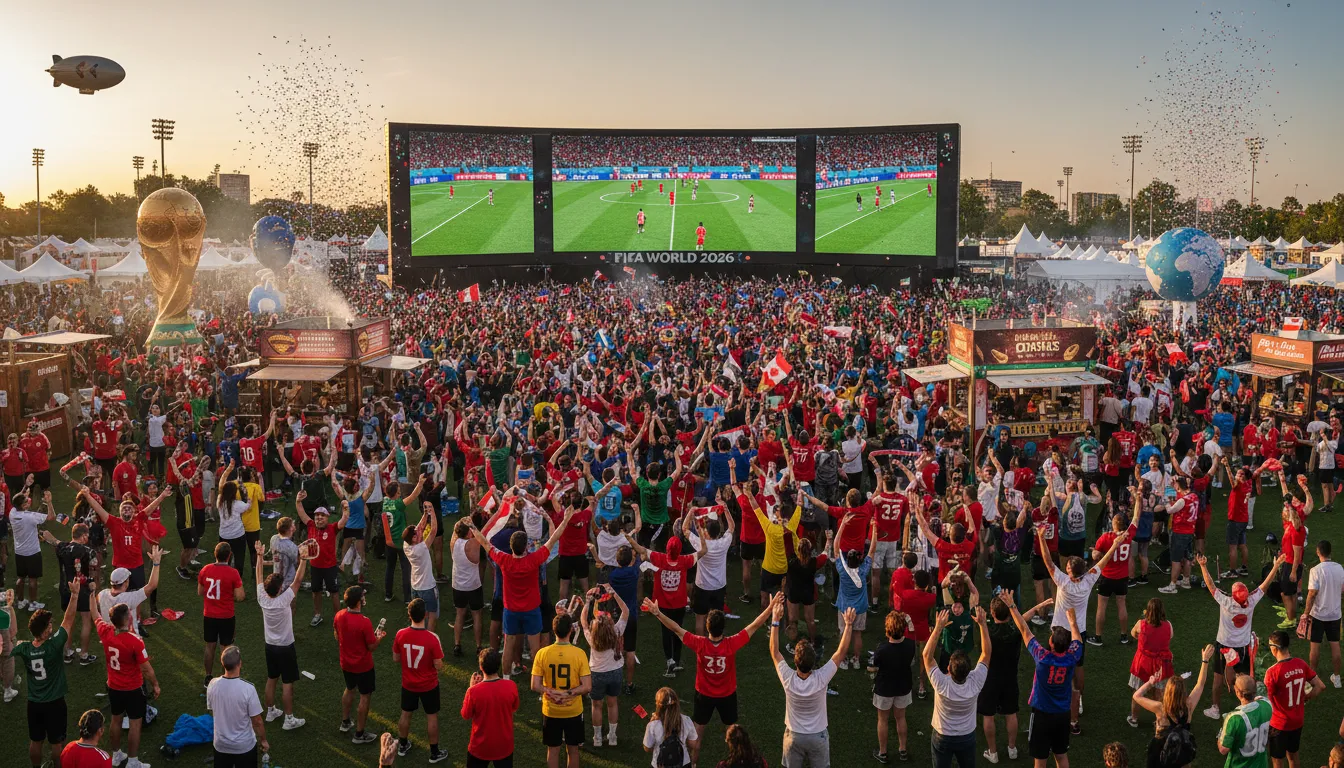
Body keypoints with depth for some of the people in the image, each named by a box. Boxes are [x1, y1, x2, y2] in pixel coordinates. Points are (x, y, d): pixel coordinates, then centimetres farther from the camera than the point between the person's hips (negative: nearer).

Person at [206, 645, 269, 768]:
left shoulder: (213, 684, -12)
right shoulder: (248, 688, -25)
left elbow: (211, 711, 6)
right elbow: (257, 721, -15)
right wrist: (263, 740, 2)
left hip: (220, 744, 4)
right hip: (245, 745, -4)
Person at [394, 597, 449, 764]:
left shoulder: (401, 634, -18)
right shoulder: (432, 638, -27)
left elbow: (396, 658, -2)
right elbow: (439, 666, -19)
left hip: (408, 684, 3)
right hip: (429, 685, -3)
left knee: (406, 714, 23)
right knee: (432, 717, 14)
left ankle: (402, 746, 43)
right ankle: (434, 753, 27)